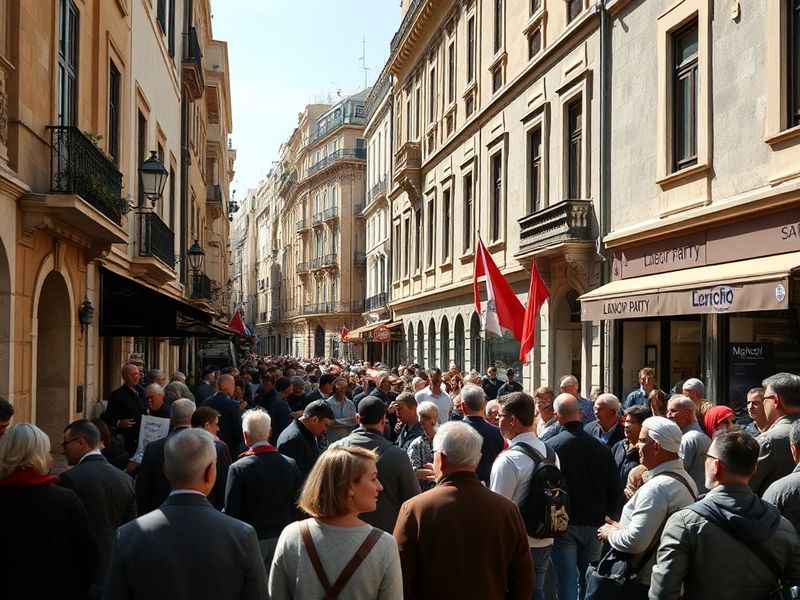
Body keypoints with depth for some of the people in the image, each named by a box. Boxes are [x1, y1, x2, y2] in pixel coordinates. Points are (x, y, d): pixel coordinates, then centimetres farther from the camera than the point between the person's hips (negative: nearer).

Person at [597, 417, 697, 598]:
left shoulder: (657, 487, -23)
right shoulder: (686, 479, 8)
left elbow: (635, 542, -26)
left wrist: (610, 533, -8)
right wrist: (622, 528, 9)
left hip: (648, 583, -9)